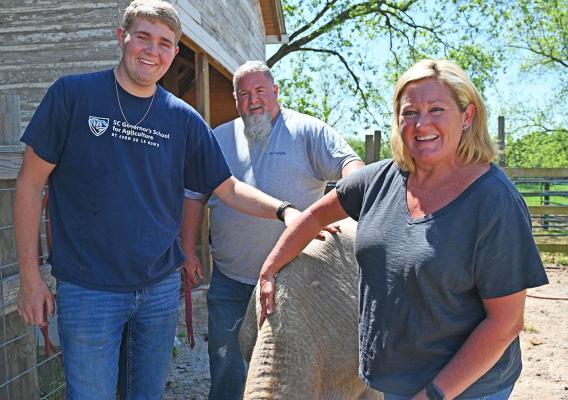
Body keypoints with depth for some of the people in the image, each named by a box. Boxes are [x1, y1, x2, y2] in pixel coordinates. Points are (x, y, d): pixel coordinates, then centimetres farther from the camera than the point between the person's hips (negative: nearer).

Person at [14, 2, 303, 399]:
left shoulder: (184, 118, 2)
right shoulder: (72, 94, -6)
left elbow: (229, 189, 4)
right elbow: (31, 183, -3)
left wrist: (285, 210, -14)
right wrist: (31, 279, -5)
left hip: (161, 288, 3)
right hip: (88, 290, -3)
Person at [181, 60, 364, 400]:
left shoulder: (306, 130, -2)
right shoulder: (220, 138, 8)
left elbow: (350, 163, -11)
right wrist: (189, 248, 6)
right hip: (228, 279, 3)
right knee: (225, 359, 13)